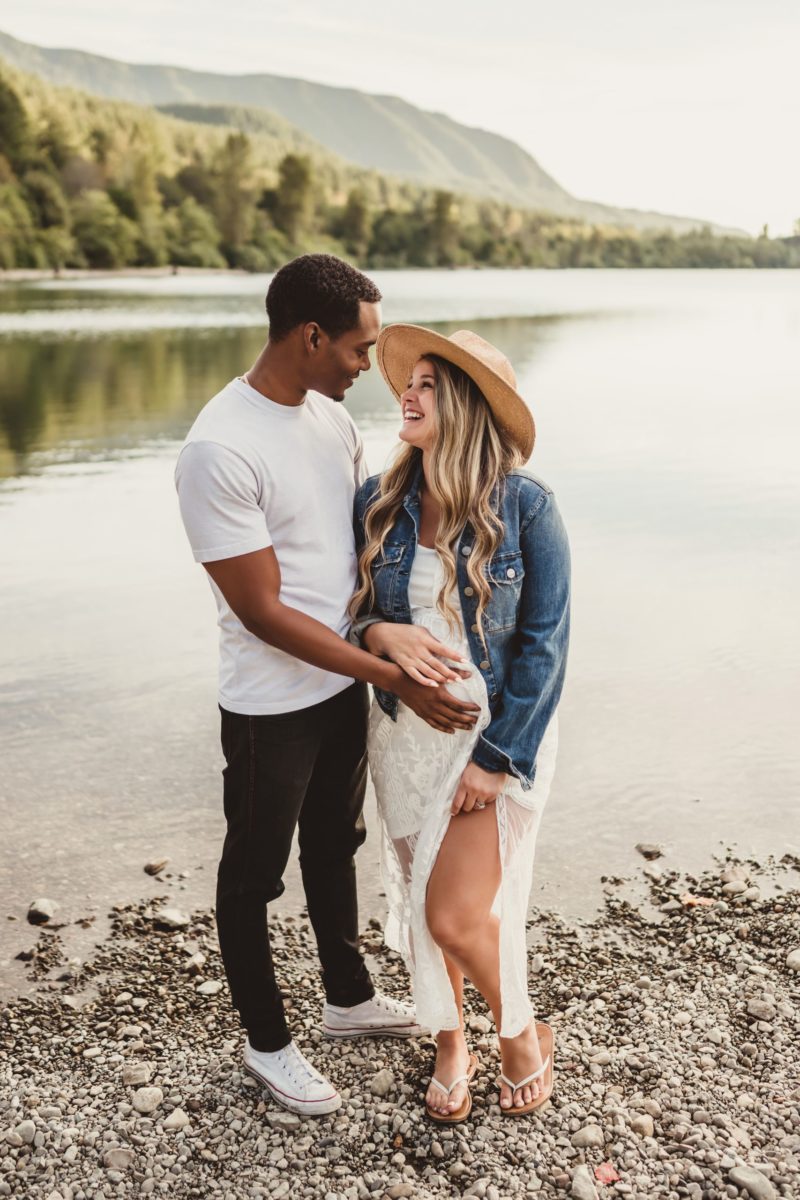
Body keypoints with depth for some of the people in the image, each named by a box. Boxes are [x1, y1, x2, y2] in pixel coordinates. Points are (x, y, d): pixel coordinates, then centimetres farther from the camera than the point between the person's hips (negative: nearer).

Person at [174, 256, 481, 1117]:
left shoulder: (330, 415, 0)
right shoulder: (219, 450, -24)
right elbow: (264, 613, -23)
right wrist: (395, 679, -22)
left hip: (345, 685, 8)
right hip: (272, 707, -7)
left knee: (334, 848, 24)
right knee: (255, 876, 13)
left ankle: (349, 999, 46)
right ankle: (267, 1043, 33)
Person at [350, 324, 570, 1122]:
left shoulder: (525, 506, -15)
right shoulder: (378, 502, -4)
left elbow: (545, 643, -12)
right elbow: (347, 612, 5)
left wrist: (496, 757, -14)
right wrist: (384, 635, -20)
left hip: (500, 731, -4)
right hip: (405, 730, 4)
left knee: (459, 914, -6)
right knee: (420, 896, 14)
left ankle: (523, 1033, 25)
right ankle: (450, 1044, 39)